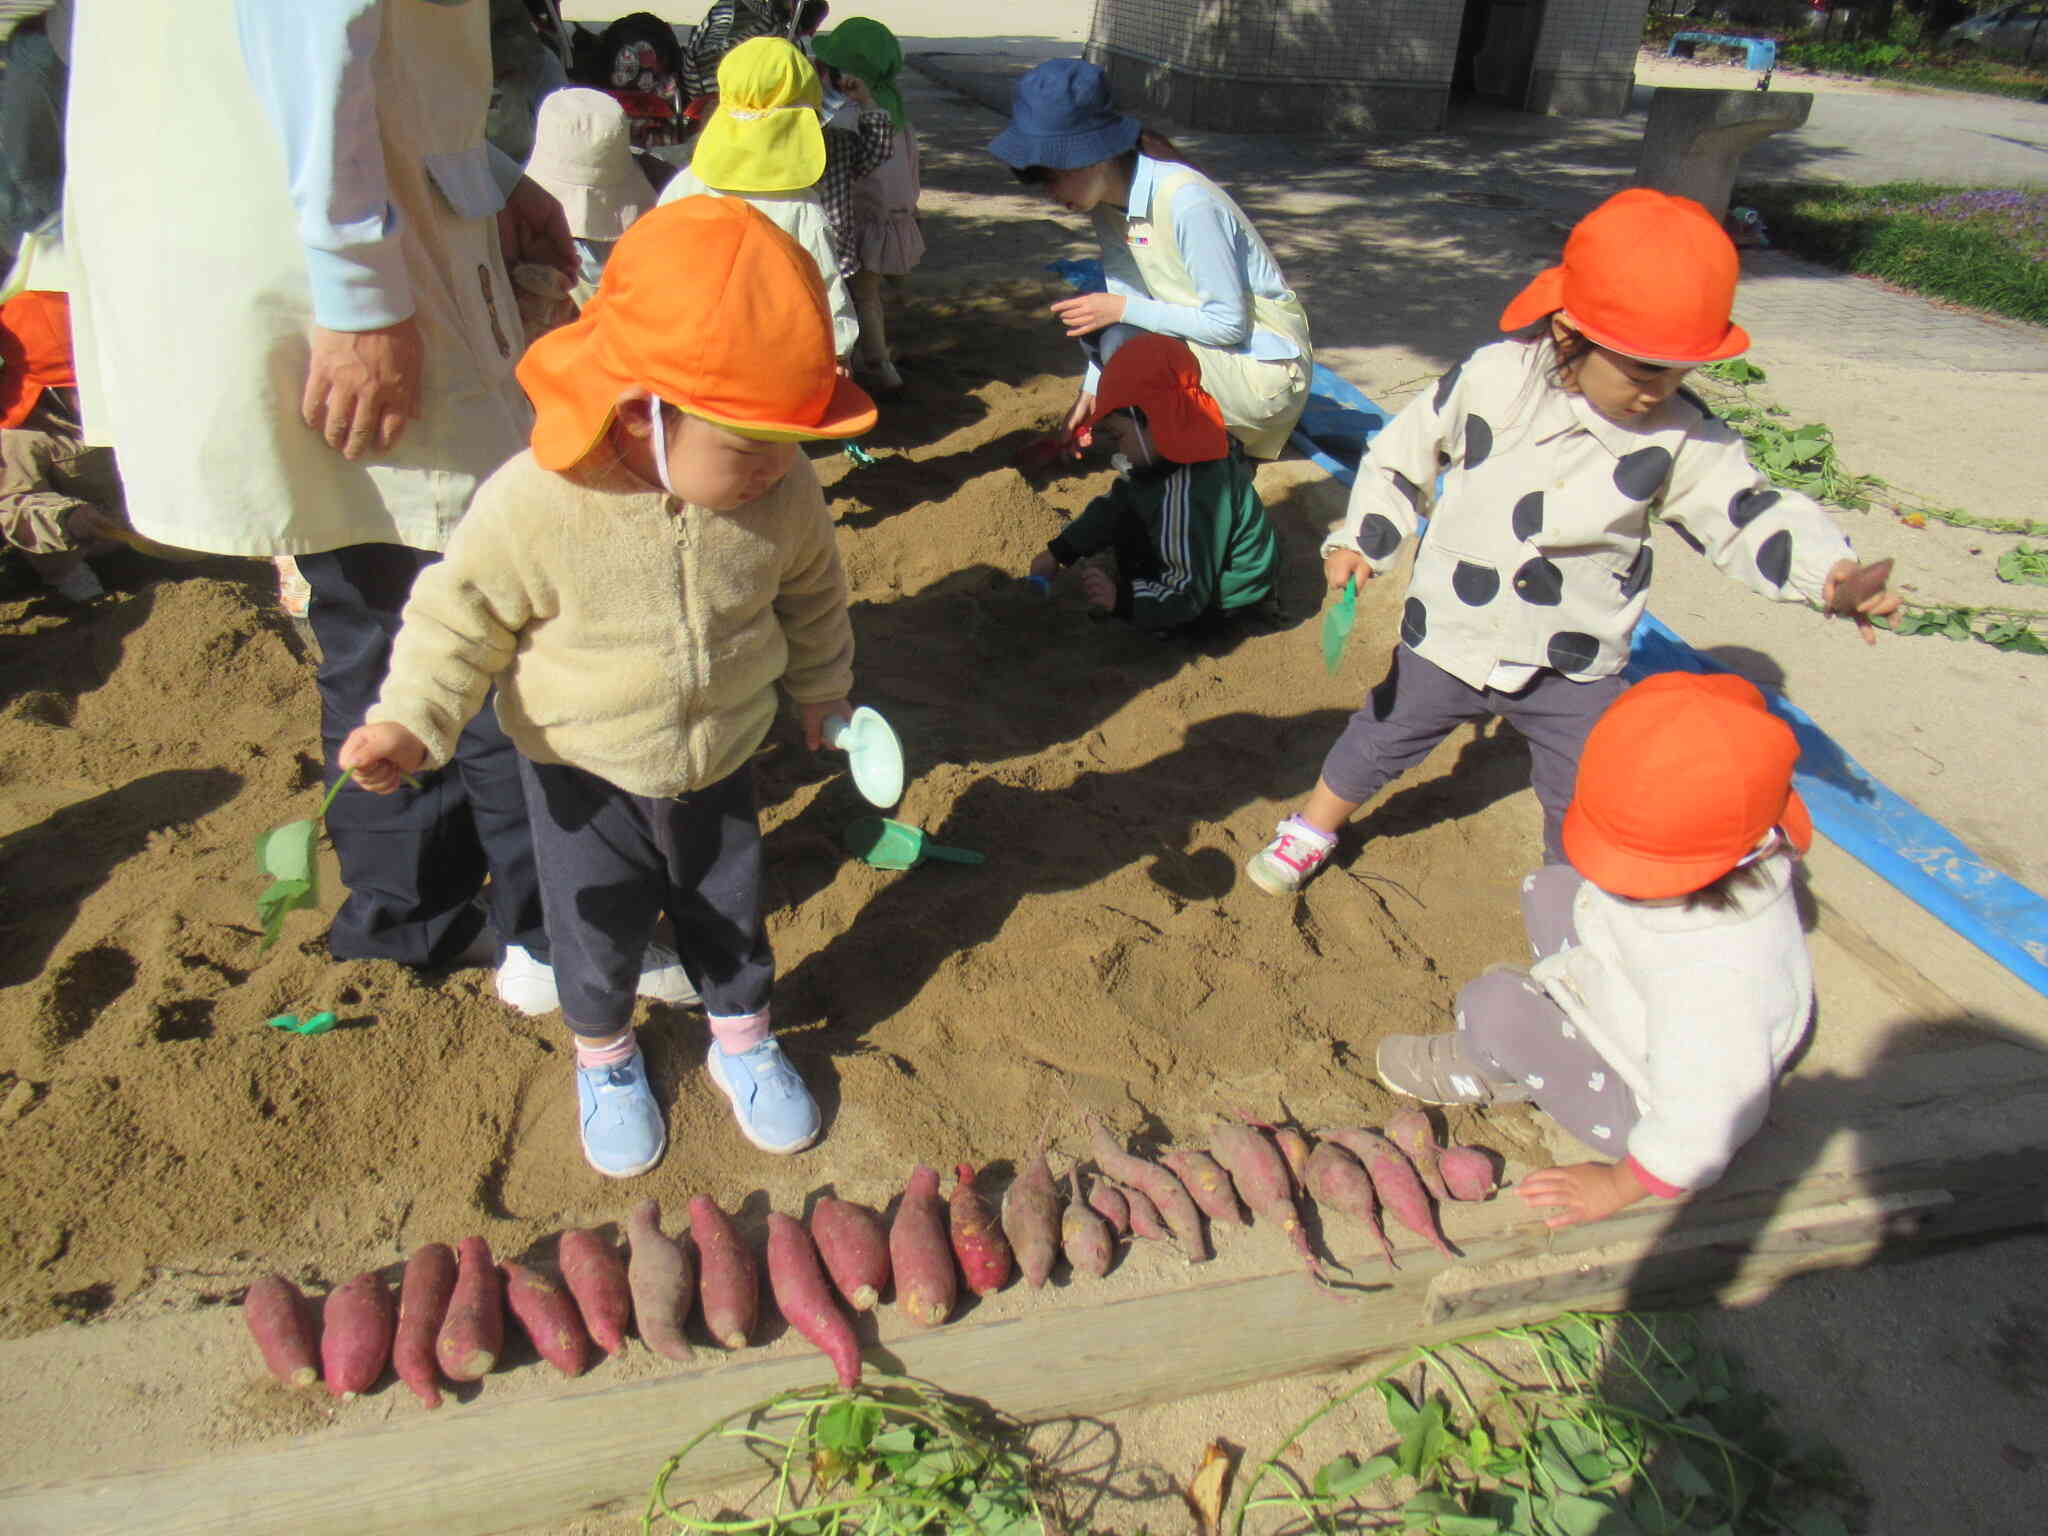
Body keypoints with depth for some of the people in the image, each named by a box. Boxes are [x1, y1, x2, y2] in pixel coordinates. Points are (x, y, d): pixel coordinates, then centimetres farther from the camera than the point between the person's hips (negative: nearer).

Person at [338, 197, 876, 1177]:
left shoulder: (783, 495, -18)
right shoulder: (535, 504, -29)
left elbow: (813, 593, 2)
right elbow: (463, 612, -14)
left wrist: (821, 683, 15)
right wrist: (409, 721, -21)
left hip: (720, 763, 3)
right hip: (583, 774, -2)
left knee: (728, 913, 19)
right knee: (597, 925, 15)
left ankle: (742, 1040, 46)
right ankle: (603, 1057, 44)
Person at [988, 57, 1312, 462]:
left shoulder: (1186, 203, -27)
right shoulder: (1108, 199, -2)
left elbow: (1228, 323, -24)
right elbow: (1122, 296, 6)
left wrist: (1123, 309, -22)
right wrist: (1092, 391, 0)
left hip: (1265, 367, -9)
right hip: (1207, 336, 9)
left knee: (1120, 338, -26)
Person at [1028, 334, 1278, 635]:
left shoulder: (1186, 498, -36)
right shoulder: (1182, 450, -5)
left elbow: (1189, 596, -33)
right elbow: (1113, 503, 3)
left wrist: (1121, 598, -29)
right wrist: (1057, 554, 2)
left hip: (1226, 597, -10)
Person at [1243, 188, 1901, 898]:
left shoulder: (1683, 436, -13)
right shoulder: (1490, 379, -15)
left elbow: (1747, 514, -8)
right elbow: (1406, 450, -2)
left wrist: (1833, 571, -25)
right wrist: (1360, 539, -6)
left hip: (1575, 671, 1)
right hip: (1451, 636, 0)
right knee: (1380, 739, 18)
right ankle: (1313, 829, 44)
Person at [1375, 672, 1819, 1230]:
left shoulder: (1716, 982, -44)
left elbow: (1699, 1128, -32)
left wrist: (1616, 1187, -17)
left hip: (1644, 1109, -8)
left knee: (1494, 1007, -23)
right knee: (1550, 890, 8)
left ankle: (1486, 1071, 12)